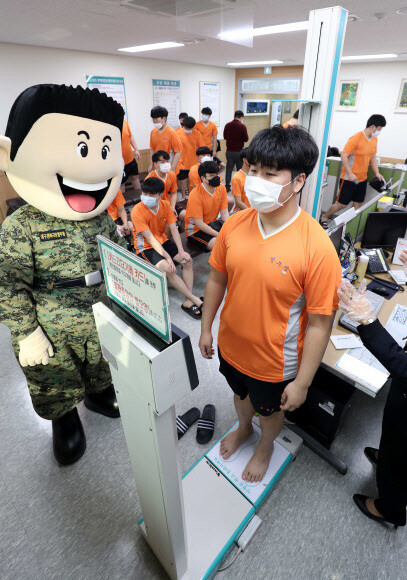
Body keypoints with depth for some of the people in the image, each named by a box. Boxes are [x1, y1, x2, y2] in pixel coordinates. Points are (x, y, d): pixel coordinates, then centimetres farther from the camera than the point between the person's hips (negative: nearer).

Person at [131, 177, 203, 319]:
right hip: (146, 247, -5)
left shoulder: (165, 205, -5)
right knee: (169, 269, -28)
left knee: (188, 260, -14)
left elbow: (174, 230, -7)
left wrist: (181, 251, -19)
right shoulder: (137, 211, -21)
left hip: (163, 241, 6)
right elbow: (150, 238, -24)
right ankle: (195, 300, -15)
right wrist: (167, 257, -29)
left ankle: (188, 302, -12)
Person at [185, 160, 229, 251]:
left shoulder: (221, 187, -2)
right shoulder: (195, 195, -21)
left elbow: (224, 213, -2)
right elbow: (199, 224, -23)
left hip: (213, 223, 7)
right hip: (196, 230, -6)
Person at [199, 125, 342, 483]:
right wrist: (206, 328, 7)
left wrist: (302, 383, -13)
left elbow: (319, 324, -20)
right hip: (230, 345, 4)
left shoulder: (316, 247, -28)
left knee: (269, 410, 27)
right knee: (240, 393, 33)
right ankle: (243, 428, 67)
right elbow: (217, 279, 0)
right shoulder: (234, 225, -13)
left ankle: (266, 446, 62)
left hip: (274, 362, -4)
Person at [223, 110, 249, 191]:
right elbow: (246, 139, -9)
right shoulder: (242, 126, -13)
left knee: (229, 169, 11)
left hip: (229, 151, 3)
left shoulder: (227, 125, 0)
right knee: (240, 169, 9)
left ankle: (227, 186, 13)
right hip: (239, 151, -3)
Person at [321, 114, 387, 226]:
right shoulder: (356, 138, -16)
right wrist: (350, 174, -23)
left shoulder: (374, 139, 9)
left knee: (358, 204, 10)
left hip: (362, 179, 7)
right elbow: (343, 156, -18)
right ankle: (324, 217, 18)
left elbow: (373, 157, 18)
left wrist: (377, 173, 7)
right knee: (342, 204, -2)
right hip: (349, 178, -7)